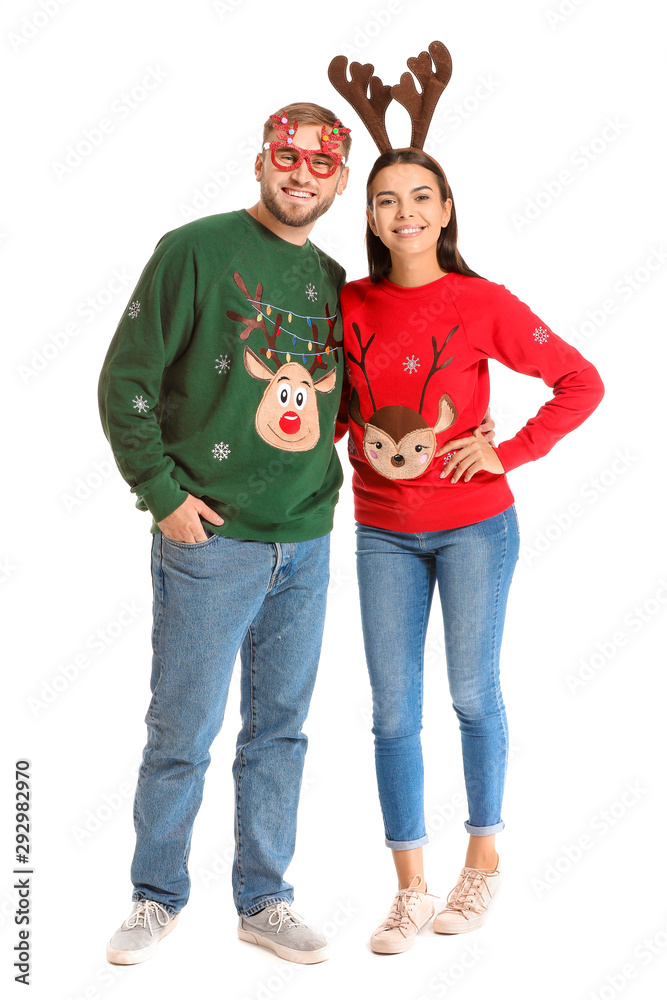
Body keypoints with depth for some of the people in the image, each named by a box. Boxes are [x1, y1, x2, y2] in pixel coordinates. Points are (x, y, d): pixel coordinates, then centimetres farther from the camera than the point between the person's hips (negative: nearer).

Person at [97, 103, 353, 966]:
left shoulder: (333, 280, 11)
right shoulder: (197, 250, -5)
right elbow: (125, 383, -7)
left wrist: (324, 483, 8)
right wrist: (164, 494, -11)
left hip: (306, 545, 5)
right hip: (210, 540, -5)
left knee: (280, 730, 12)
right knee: (183, 732, 3)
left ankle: (264, 901, 26)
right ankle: (157, 897, 23)